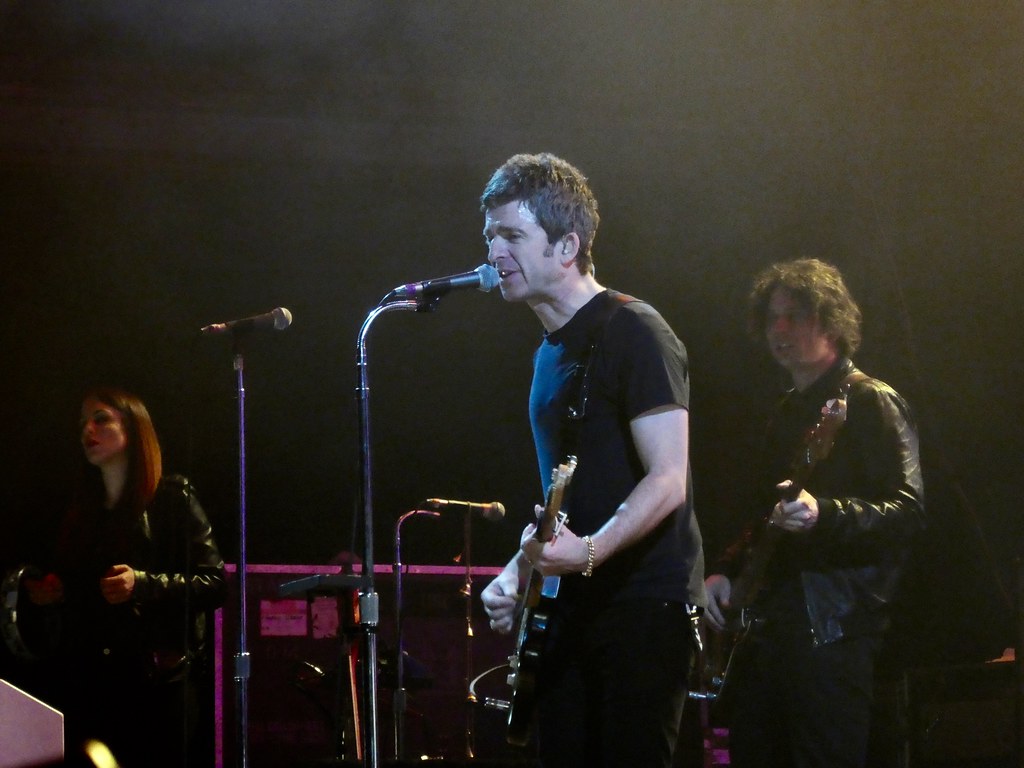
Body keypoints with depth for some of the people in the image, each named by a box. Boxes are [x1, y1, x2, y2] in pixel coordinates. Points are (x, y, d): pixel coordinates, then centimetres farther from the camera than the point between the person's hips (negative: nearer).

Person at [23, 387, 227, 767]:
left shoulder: (172, 497, 1)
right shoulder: (81, 513, 17)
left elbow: (214, 583, -6)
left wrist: (142, 584, -17)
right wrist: (51, 595, 3)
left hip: (157, 682, -4)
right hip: (86, 683, 4)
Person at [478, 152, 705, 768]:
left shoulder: (634, 334, -11)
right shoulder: (551, 352, 17)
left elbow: (668, 480, -18)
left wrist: (589, 551, -30)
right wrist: (517, 571, 12)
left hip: (643, 602, -9)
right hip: (572, 604, 9)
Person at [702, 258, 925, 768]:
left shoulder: (869, 403, -4)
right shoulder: (788, 414, 21)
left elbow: (908, 510, -15)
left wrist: (823, 514, -29)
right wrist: (725, 571, 12)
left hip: (830, 625, -8)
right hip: (765, 625, 8)